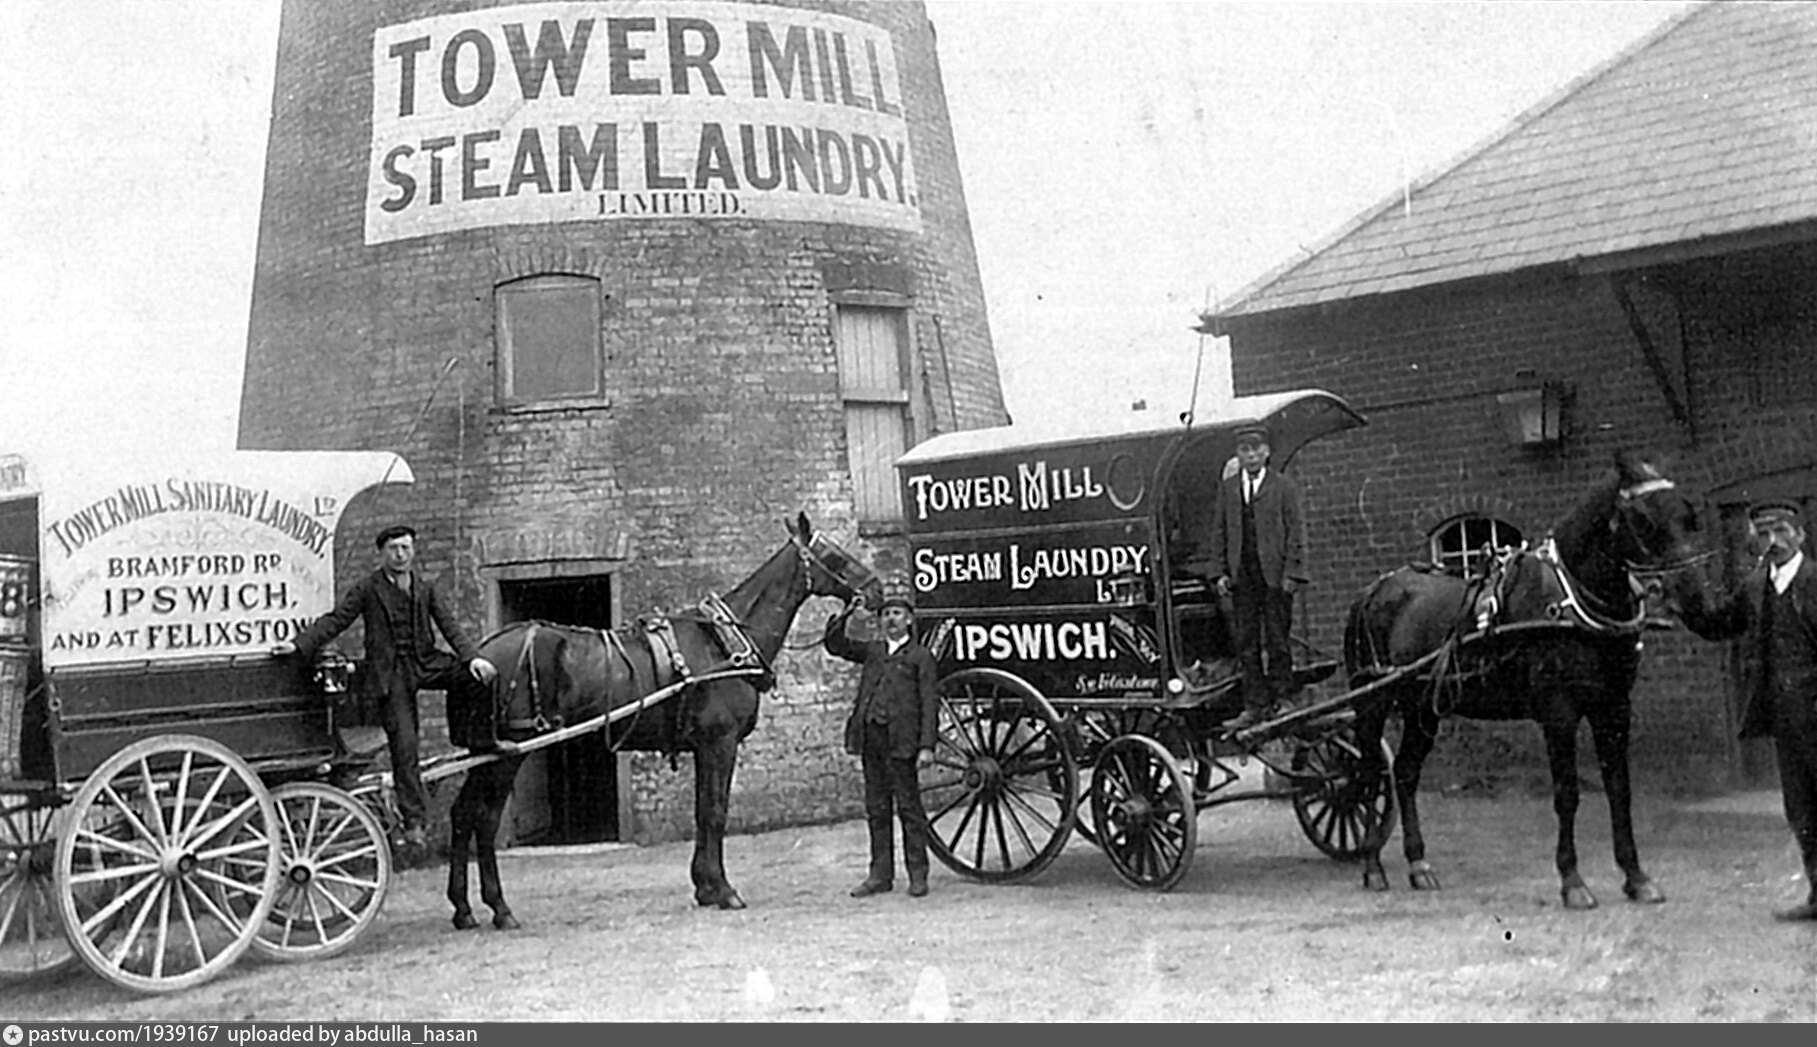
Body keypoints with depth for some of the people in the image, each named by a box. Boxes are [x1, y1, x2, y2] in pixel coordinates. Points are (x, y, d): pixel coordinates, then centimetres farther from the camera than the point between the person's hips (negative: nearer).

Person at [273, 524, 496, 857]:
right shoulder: (368, 589, 1)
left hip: (425, 664, 3)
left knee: (480, 674, -19)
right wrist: (300, 644, -14)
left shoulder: (425, 589, 10)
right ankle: (414, 821, 0)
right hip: (390, 674, -3)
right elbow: (336, 620, -2)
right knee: (404, 744, -7)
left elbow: (449, 626, 5)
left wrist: (472, 657, -10)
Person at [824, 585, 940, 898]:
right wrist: (845, 615, 2)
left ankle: (917, 875, 5)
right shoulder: (872, 651, 17)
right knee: (876, 810, 9)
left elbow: (929, 704, -4)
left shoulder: (921, 656, 2)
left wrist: (927, 746, -13)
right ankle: (880, 874, 15)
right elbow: (835, 644, 17)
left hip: (901, 741, -5)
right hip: (871, 738, 5)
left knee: (908, 807, -1)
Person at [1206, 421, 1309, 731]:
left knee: (1277, 641, 0)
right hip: (1241, 576, 3)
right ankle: (1254, 706, 8)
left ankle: (1283, 700, 9)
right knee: (1246, 643, 3)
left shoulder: (1284, 486, 2)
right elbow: (1218, 532, 12)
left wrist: (1292, 573, -9)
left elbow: (1296, 531, -1)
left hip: (1275, 575, -3)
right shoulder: (1228, 488, 12)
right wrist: (1219, 572, 3)